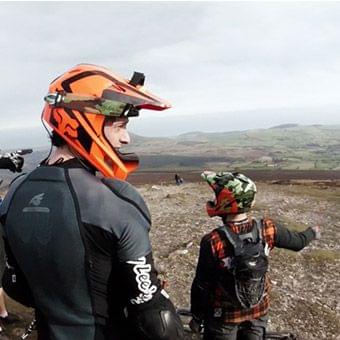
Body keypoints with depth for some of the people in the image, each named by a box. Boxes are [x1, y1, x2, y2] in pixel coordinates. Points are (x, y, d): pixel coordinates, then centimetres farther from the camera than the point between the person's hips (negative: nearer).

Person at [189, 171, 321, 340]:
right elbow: (298, 242, -1)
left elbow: (201, 286, -19)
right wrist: (313, 232, 22)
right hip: (259, 310, 3)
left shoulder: (212, 242, -29)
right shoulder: (267, 229, -19)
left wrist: (196, 317, -2)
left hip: (224, 315, -3)